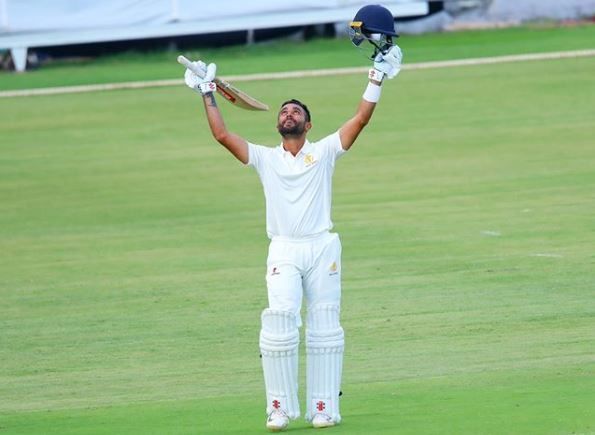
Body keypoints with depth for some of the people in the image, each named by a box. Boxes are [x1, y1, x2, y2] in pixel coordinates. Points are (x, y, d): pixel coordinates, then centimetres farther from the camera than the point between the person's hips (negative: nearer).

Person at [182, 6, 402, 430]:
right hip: (284, 250, 0)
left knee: (324, 327, 1)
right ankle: (281, 407, -9)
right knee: (280, 320, -13)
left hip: (323, 247, 0)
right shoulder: (265, 158, 11)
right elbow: (222, 135, 5)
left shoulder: (325, 151, 8)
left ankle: (324, 406, 5)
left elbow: (360, 120, 0)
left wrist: (376, 81, -6)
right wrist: (208, 95, 5)